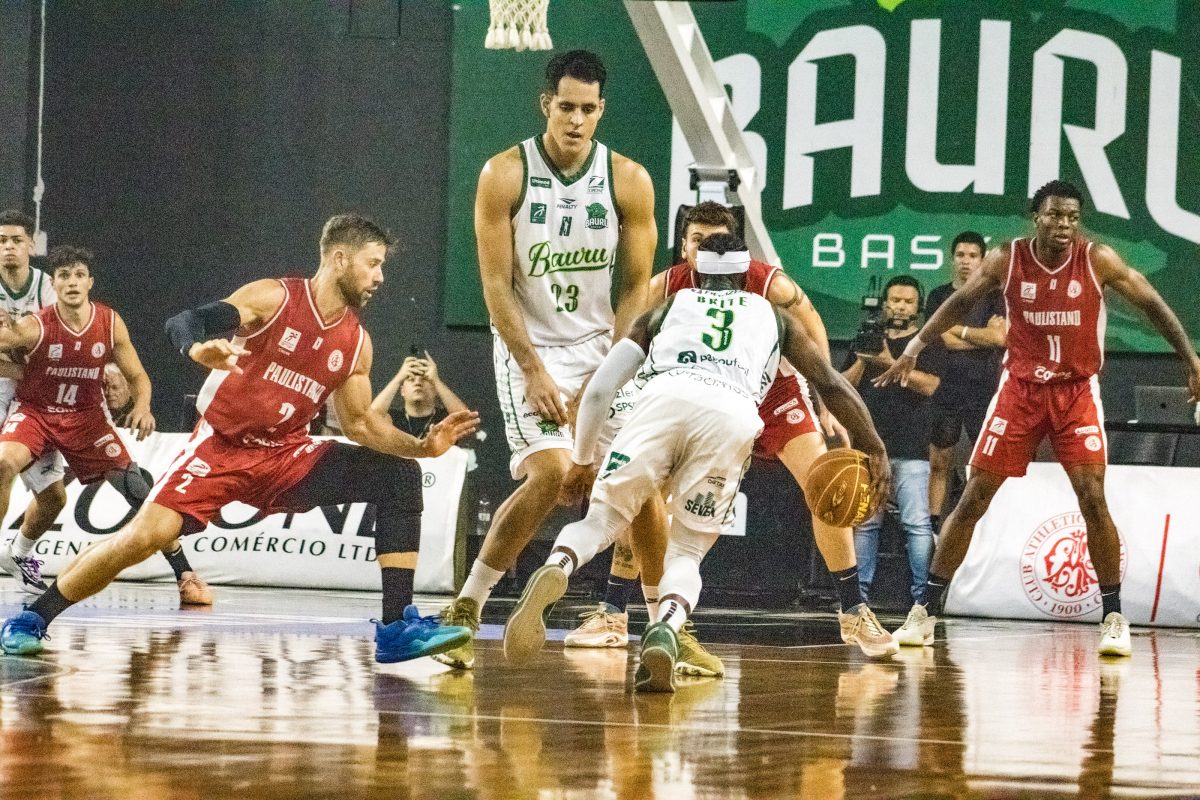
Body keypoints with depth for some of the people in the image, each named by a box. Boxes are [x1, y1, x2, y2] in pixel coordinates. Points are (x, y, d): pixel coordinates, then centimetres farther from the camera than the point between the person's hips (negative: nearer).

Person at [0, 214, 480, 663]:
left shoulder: (356, 342, 5)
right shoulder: (273, 298, -11)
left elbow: (360, 422, 13)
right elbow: (182, 323, -21)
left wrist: (422, 446, -2)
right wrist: (199, 348, -45)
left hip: (287, 458, 5)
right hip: (222, 446, -5)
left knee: (400, 476, -8)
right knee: (147, 534, -23)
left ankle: (396, 627, -13)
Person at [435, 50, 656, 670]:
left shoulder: (629, 181, -7)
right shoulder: (505, 175, -12)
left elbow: (636, 286, -1)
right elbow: (496, 285, -11)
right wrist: (534, 371, -16)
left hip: (601, 345, 3)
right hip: (529, 345, -3)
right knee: (551, 474, -21)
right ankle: (465, 608, -7)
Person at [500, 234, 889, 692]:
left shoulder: (667, 309, 35)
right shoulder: (773, 316, 37)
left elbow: (599, 389, 30)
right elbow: (831, 384, 32)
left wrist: (580, 460, 41)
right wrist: (873, 447, 41)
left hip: (665, 397, 0)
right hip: (733, 413, 0)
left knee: (600, 520, 11)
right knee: (687, 552, 14)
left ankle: (554, 572, -26)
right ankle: (665, 631, -21)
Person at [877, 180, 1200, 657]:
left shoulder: (1098, 261, -10)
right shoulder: (1007, 259, -7)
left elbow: (1152, 305, -3)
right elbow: (961, 302, 6)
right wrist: (916, 346, -1)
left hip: (1077, 392, -1)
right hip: (1020, 388, 1)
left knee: (1093, 498, -14)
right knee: (973, 498, -2)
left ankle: (1114, 617, -4)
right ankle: (924, 610, 5)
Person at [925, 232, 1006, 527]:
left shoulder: (994, 296, 6)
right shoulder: (939, 297, 8)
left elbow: (999, 337, -9)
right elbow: (947, 340, -4)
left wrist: (958, 329, -4)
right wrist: (984, 335, -2)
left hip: (983, 389, -1)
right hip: (945, 389, 1)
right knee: (939, 462, 2)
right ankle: (933, 523, 5)